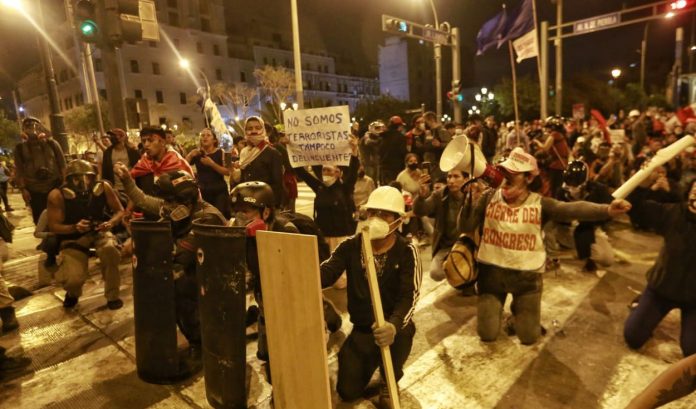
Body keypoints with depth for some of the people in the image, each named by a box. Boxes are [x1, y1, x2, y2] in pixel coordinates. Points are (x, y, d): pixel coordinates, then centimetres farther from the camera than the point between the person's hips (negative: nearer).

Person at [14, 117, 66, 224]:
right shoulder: (20, 148, 5)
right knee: (40, 220, 5)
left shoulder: (51, 143, 4)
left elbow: (62, 165, 4)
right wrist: (23, 189, -4)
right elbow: (19, 170, 4)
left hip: (55, 187, 0)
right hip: (34, 191, 1)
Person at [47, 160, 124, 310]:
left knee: (109, 249, -36)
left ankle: (113, 295, -11)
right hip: (73, 237, -1)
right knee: (73, 279, -21)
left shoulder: (103, 187, -14)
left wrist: (111, 223, -23)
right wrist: (74, 227, -30)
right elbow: (53, 226, -11)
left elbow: (119, 210, -2)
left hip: (99, 232, 1)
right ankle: (73, 293, 24)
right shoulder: (57, 195, -18)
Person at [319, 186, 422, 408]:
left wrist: (394, 325, -46)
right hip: (361, 329, 3)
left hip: (393, 326, -3)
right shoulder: (351, 246, -5)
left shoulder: (407, 252, -15)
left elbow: (410, 295, -25)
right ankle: (372, 360, 34)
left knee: (399, 333, -38)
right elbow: (327, 271, -20)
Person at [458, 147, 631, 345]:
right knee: (487, 334, 10)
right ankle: (497, 306, 41)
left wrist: (607, 210, -42)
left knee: (528, 337, 12)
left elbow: (574, 209, -25)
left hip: (527, 274, 0)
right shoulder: (489, 197, -8)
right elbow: (466, 227, -12)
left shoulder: (539, 204, -10)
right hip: (491, 270, 0)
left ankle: (518, 309, 43)